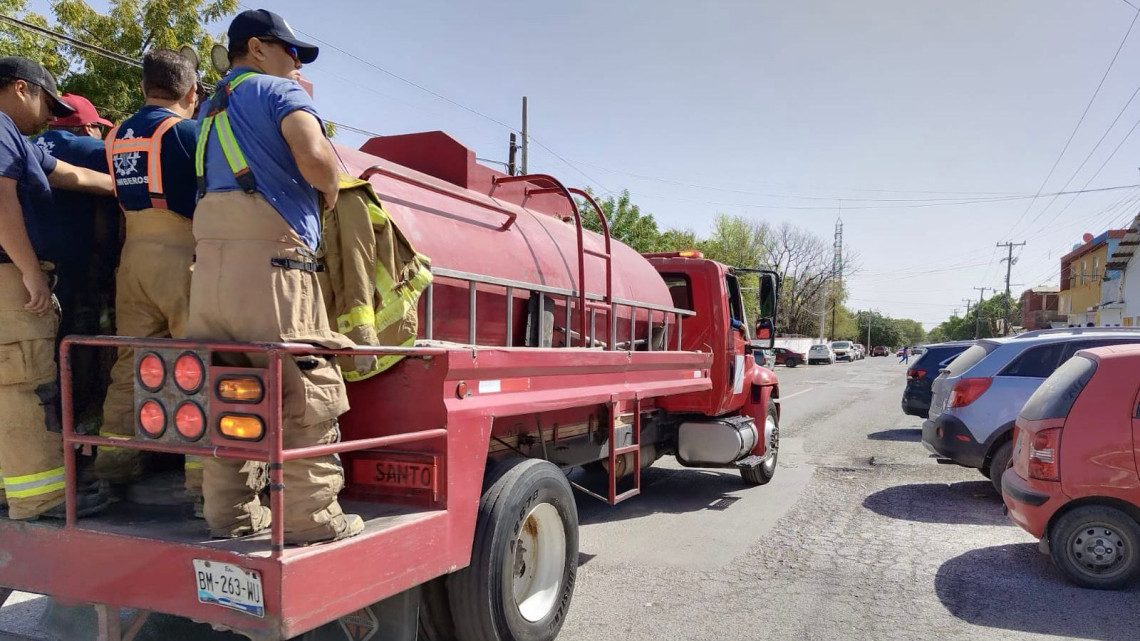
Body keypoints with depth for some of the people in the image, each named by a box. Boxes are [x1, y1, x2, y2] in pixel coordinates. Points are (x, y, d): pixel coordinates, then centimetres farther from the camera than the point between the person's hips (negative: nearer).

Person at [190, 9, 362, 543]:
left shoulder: (214, 108, 29)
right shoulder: (281, 91, 3)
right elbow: (315, 159, -14)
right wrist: (329, 190, 5)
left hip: (210, 259, 9)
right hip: (270, 257, -8)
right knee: (307, 392, -6)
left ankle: (231, 512, 15)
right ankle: (313, 517, -5)